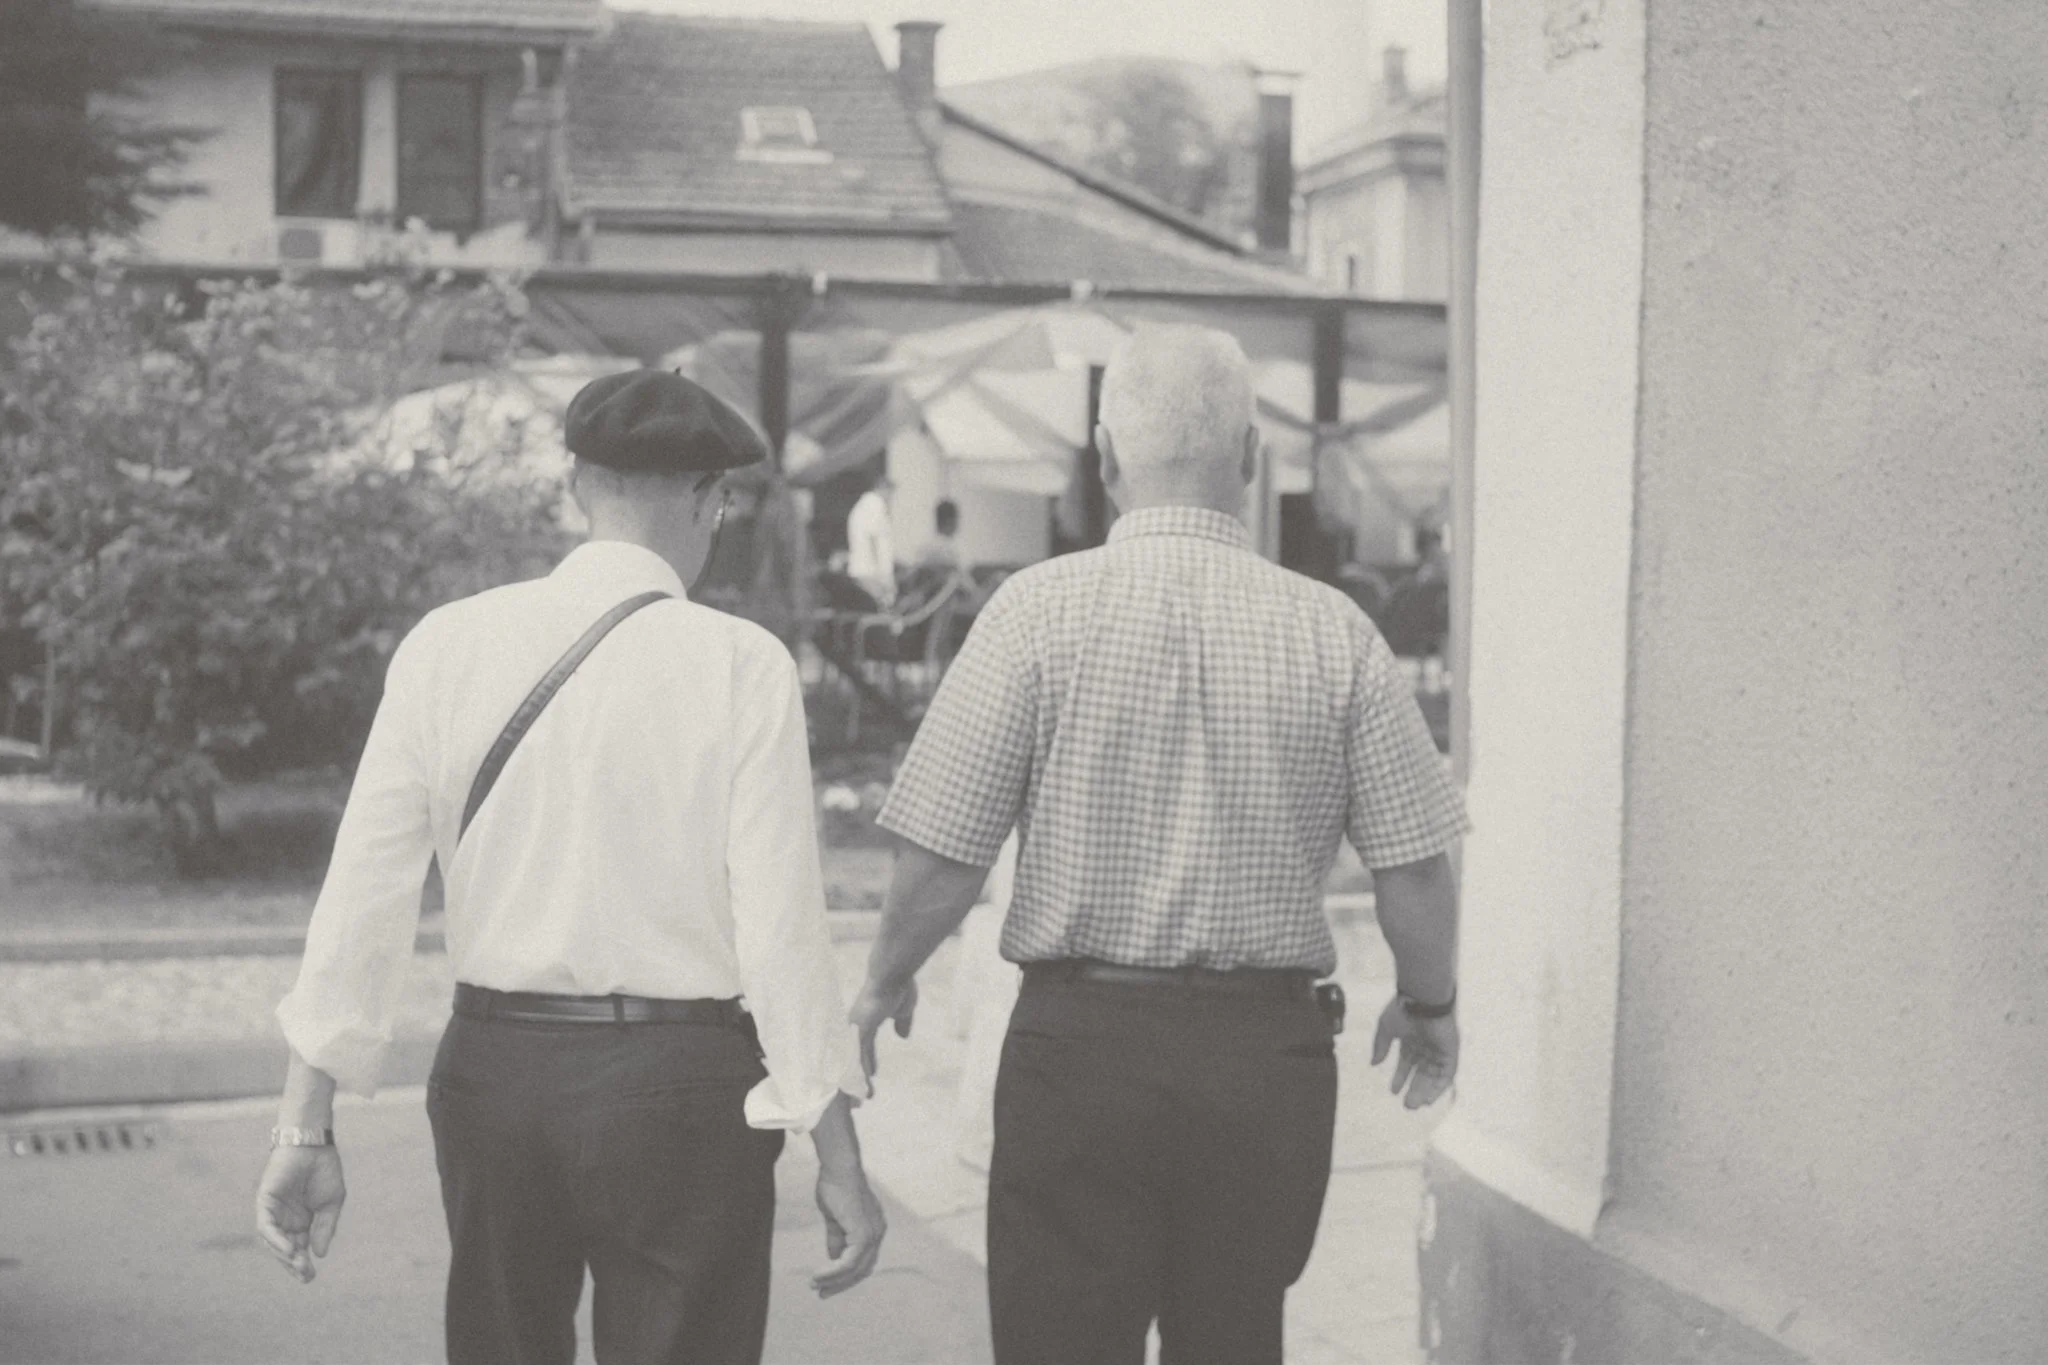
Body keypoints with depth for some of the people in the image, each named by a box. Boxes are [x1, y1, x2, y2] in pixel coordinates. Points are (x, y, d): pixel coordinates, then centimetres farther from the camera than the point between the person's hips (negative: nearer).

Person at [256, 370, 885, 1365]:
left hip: (491, 1069, 4)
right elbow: (779, 921, -11)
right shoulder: (740, 666, -10)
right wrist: (838, 1157, -4)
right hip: (678, 1088, -4)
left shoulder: (447, 645, -1)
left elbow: (367, 885, -3)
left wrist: (306, 1127, 2)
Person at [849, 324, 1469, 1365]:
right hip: (1271, 1047, 2)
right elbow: (1415, 865, -1)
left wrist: (884, 981, 11)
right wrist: (1429, 1005, 18)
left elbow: (941, 855, -8)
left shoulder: (1040, 608, -8)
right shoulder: (1333, 631, -3)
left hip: (1079, 1041, -2)